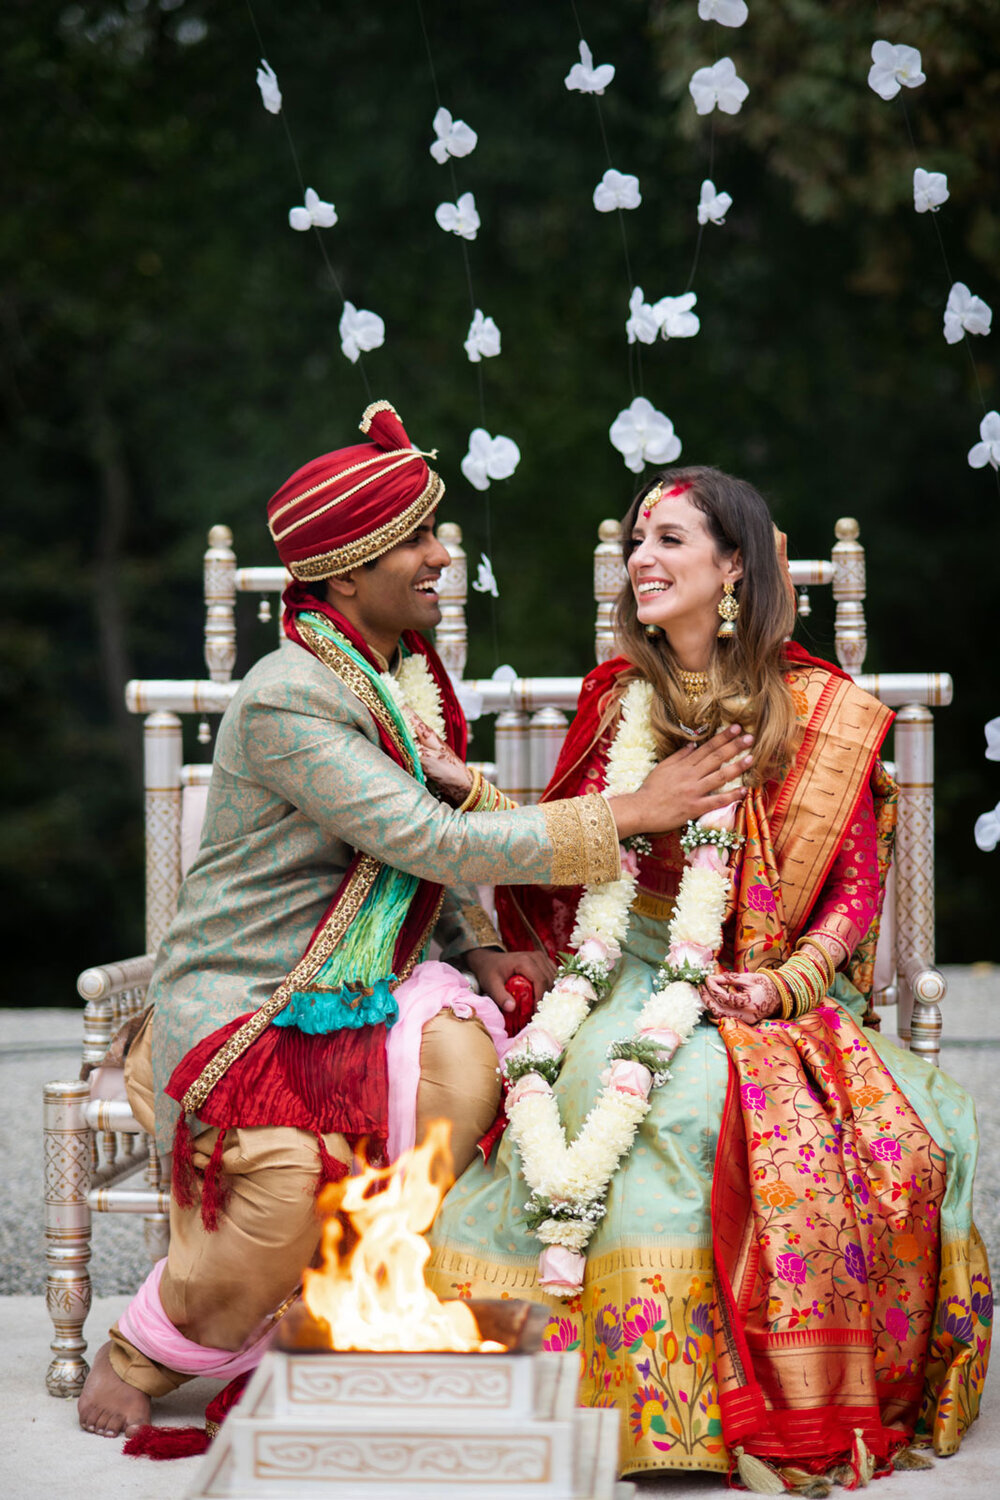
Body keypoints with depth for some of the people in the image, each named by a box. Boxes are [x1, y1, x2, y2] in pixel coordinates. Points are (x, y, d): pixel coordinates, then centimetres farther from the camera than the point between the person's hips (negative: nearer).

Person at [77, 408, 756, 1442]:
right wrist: (625, 813, -24)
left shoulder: (409, 674, 8)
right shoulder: (286, 703, -21)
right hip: (244, 998, -7)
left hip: (366, 981, 7)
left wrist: (480, 949, 2)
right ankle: (142, 1356, -2)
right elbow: (434, 842, -27)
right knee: (284, 1184, -31)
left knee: (463, 1060, -24)